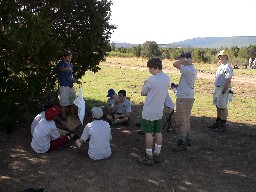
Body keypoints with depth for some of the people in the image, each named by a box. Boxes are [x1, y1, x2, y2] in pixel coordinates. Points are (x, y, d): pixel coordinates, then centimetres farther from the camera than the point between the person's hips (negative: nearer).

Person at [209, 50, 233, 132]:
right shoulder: (220, 66, 16)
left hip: (223, 89, -10)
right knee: (218, 106, 17)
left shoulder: (227, 67, -16)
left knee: (223, 107, -4)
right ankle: (218, 122, 28)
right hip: (217, 88, 10)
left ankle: (223, 125, 3)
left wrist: (224, 91, -23)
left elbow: (228, 80, -22)